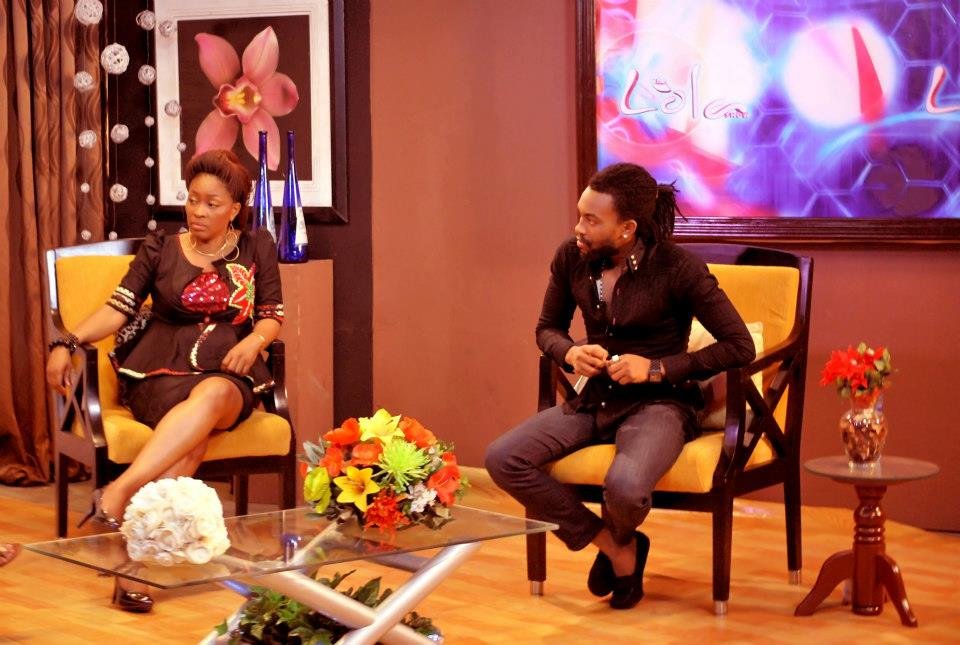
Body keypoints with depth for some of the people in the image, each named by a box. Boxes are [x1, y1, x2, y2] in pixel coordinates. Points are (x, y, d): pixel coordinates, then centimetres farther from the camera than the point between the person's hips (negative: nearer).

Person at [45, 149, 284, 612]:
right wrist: (68, 343, -12)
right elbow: (118, 308, 4)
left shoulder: (256, 248, 15)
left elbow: (273, 315, 14)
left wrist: (255, 339, -9)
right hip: (161, 370, 0)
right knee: (194, 434, -37)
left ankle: (120, 491, -51)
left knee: (212, 396, -40)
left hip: (228, 374, 0)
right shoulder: (160, 249, 13)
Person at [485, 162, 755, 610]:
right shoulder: (571, 258, -2)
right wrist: (571, 354, -9)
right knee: (502, 459, -19)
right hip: (595, 401, 5)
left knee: (624, 488, -37)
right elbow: (547, 328, 15)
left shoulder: (678, 268, -15)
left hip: (658, 403, -5)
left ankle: (619, 539, 7)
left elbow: (739, 346, -12)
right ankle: (616, 549, -3)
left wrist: (657, 368, -18)